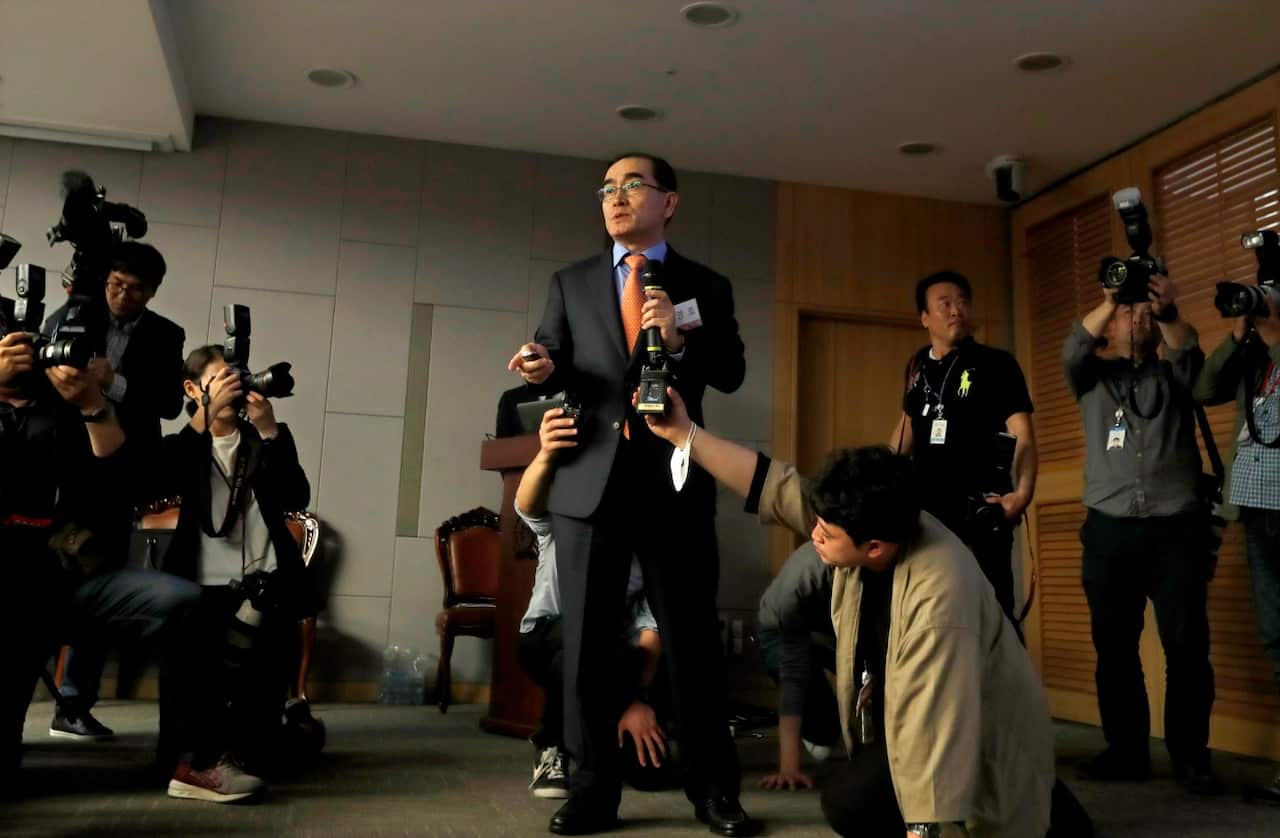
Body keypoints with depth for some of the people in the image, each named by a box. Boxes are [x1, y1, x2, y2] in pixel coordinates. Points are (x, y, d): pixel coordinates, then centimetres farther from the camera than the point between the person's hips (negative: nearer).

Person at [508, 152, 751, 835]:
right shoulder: (571, 283, 13)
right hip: (589, 479, 2)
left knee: (692, 638, 5)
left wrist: (679, 339, -17)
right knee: (586, 639, 6)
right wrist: (541, 369, -14)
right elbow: (554, 365, 9)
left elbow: (731, 375, 0)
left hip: (675, 483, -1)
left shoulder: (705, 286, 9)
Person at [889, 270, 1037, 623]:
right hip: (925, 512, 5)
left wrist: (1023, 492, -27)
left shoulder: (997, 363, -4)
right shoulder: (918, 367, 10)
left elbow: (1022, 435, -12)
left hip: (980, 513, -5)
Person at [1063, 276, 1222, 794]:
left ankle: (1190, 755, 8)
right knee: (1114, 647, 5)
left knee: (1187, 646, -2)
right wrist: (1110, 300, -21)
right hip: (1109, 530, 1)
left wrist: (1167, 312, -29)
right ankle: (1127, 750, 14)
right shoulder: (1092, 377, 16)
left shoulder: (1173, 374, 14)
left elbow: (1188, 350, -8)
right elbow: (1073, 348, -5)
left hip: (1176, 528, -1)